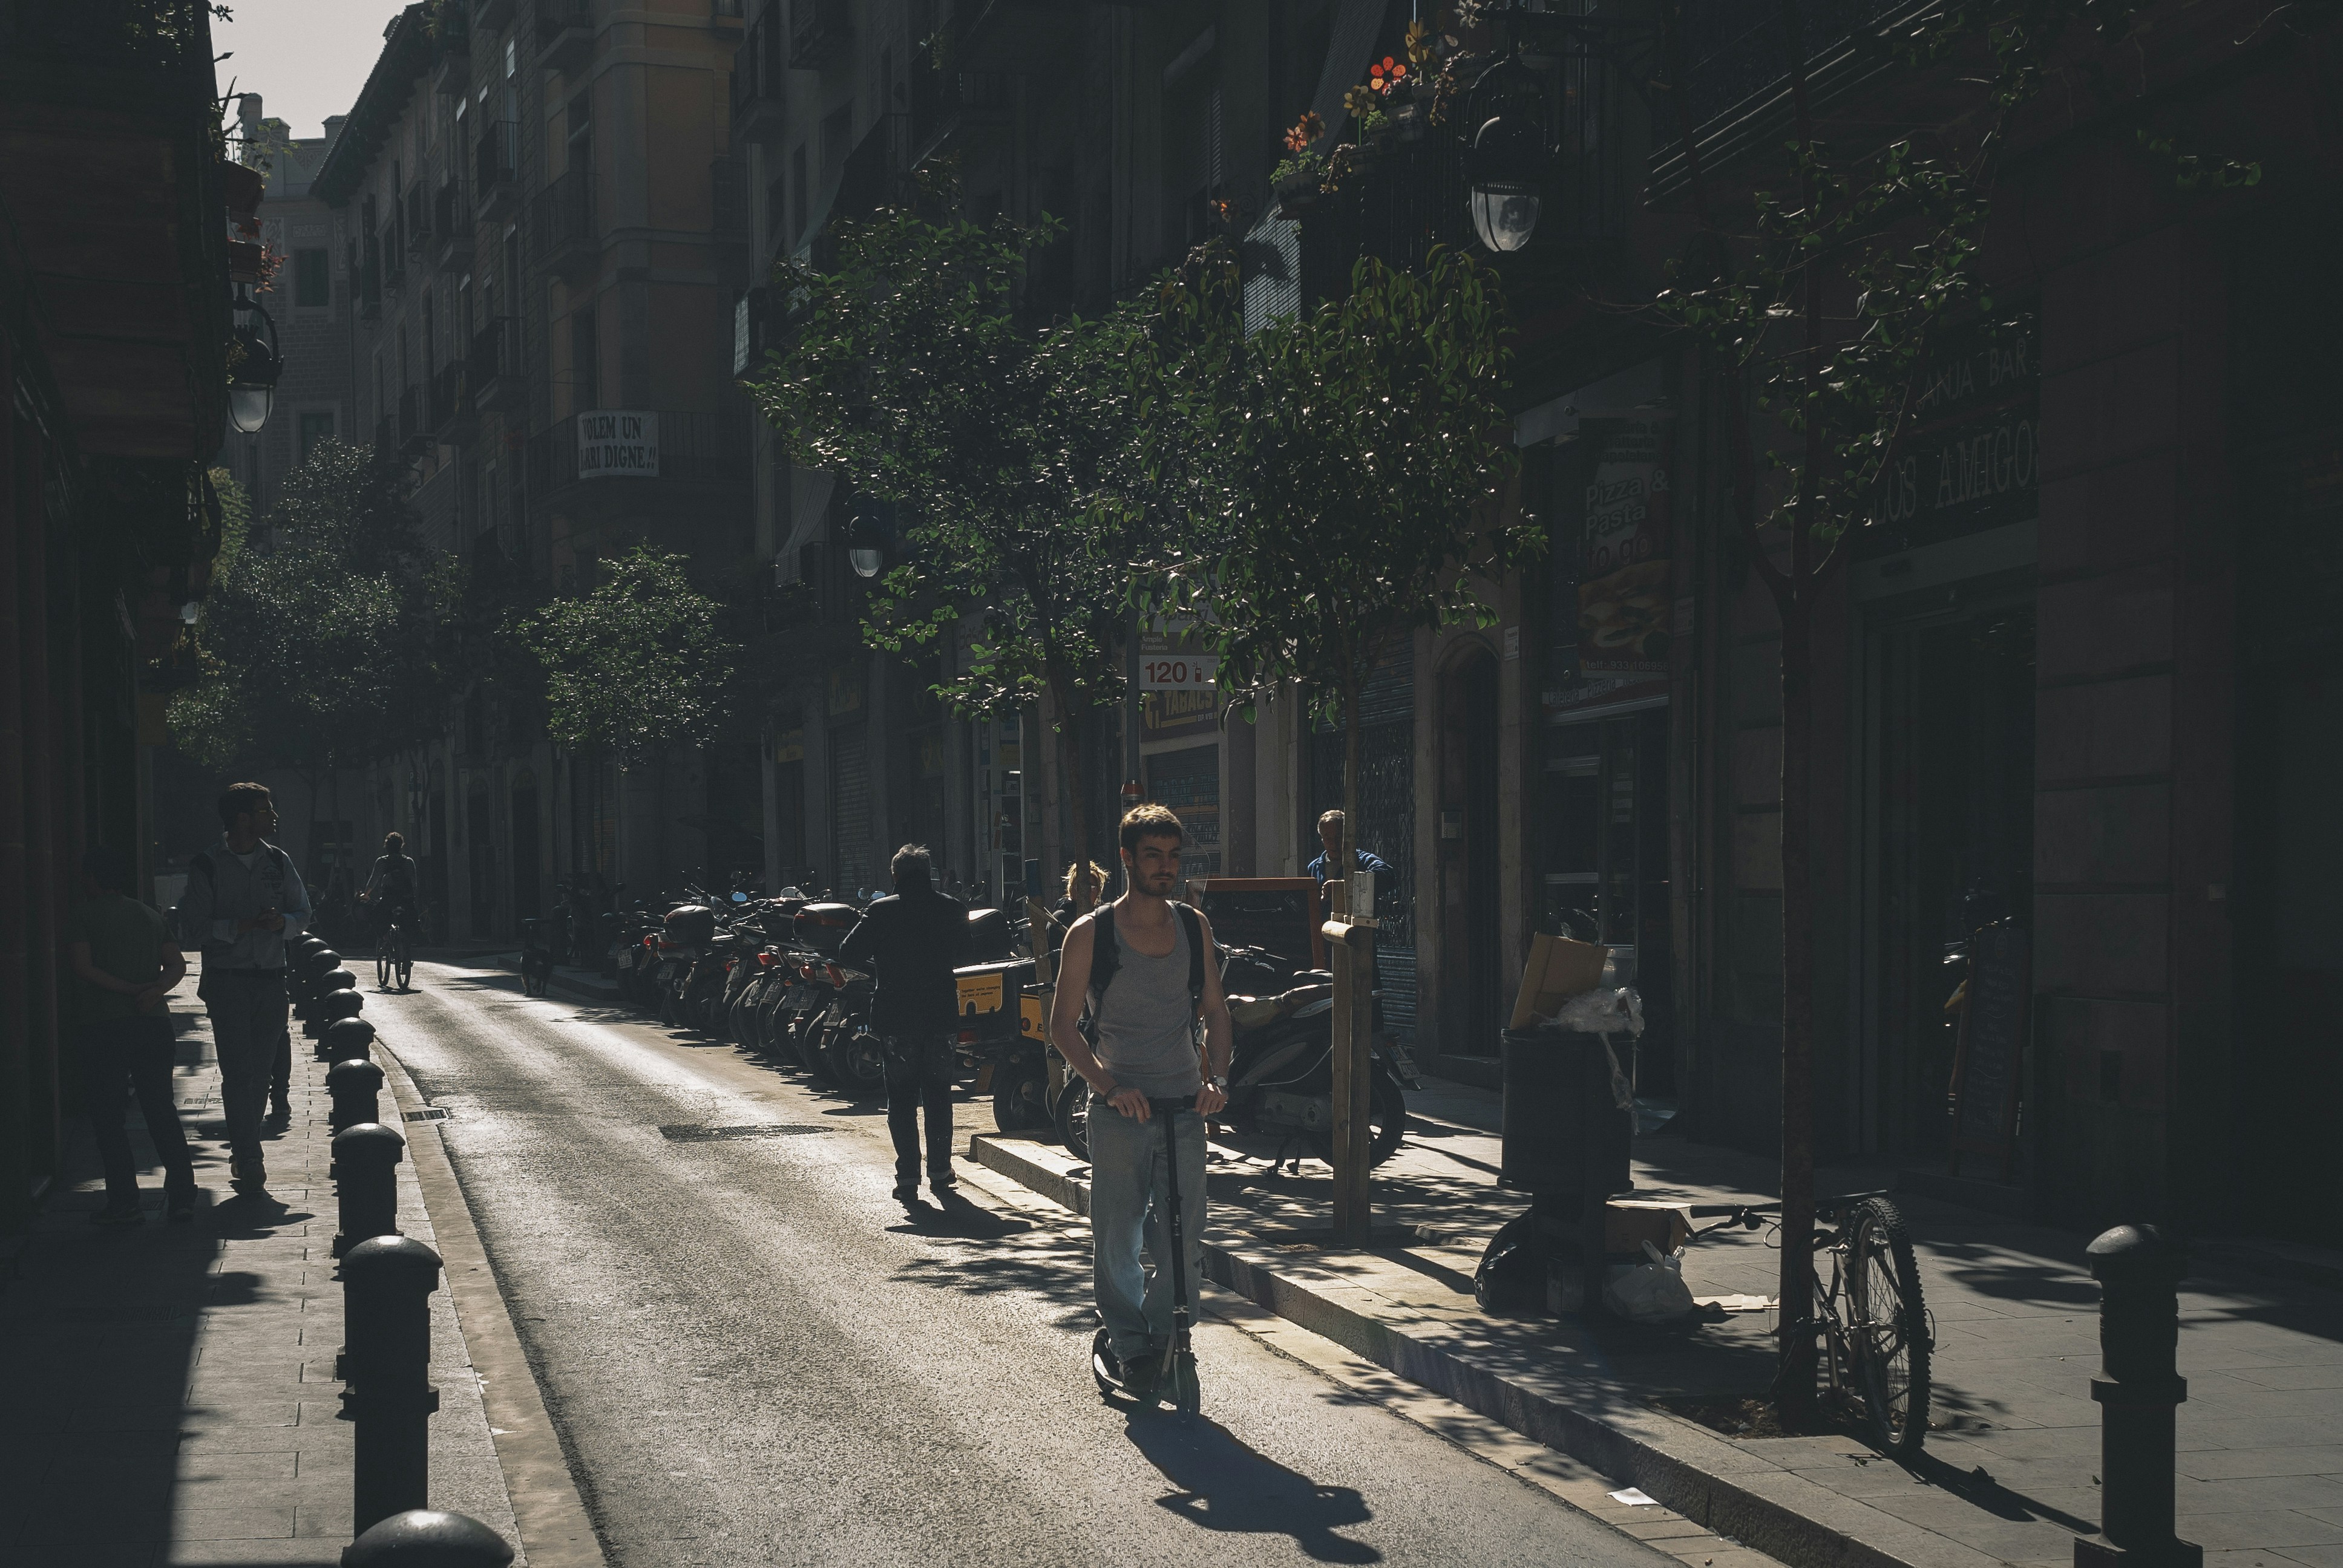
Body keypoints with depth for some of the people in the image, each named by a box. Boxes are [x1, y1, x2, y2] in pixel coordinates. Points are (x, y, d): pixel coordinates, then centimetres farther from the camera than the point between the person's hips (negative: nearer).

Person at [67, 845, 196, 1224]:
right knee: (161, 1110, 9)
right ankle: (182, 1196, 3)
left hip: (102, 1025, -5)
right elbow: (177, 965, 5)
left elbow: (83, 968, -12)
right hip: (153, 1022, 5)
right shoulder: (151, 916, 14)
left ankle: (123, 1202, -1)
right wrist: (155, 990, -10)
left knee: (105, 1114, 3)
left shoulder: (84, 915, -1)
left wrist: (130, 990, -10)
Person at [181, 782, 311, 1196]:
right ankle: (249, 1160, -7)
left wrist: (282, 922, -10)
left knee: (261, 1069, 6)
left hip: (271, 978, 4)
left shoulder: (278, 861, 10)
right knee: (237, 1072, -9)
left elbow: (303, 912, 12)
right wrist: (243, 925, -18)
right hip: (227, 979, -4)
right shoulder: (206, 866, -1)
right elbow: (198, 922, -6)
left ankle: (244, 1153, 20)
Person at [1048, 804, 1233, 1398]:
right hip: (1120, 1107, -2)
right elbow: (1063, 1025, -2)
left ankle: (1165, 1336, 19)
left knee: (1184, 1237, 1)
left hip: (1185, 1105, 3)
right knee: (1118, 1238, 2)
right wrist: (1109, 1084, -14)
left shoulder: (1194, 927, 9)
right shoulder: (1091, 933, -2)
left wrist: (1217, 1075, -2)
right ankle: (1128, 1342, 18)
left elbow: (1214, 1010, 14)